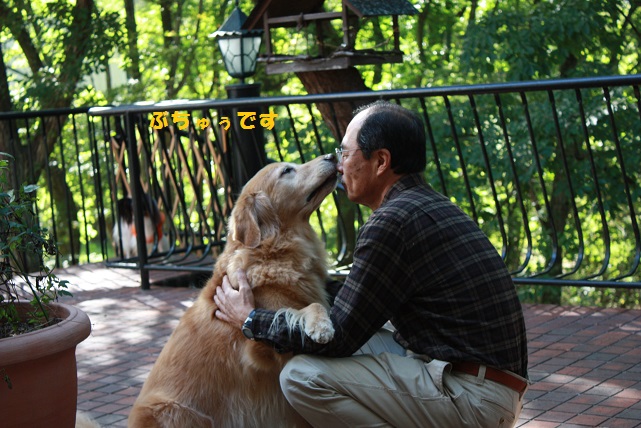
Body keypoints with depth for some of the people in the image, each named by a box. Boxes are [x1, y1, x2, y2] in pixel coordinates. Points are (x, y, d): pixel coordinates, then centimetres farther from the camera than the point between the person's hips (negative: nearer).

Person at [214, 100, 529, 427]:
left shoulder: (392, 223, -15)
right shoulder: (430, 205, 14)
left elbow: (336, 337, -11)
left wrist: (251, 320, 2)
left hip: (474, 399, -10)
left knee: (304, 376, -13)